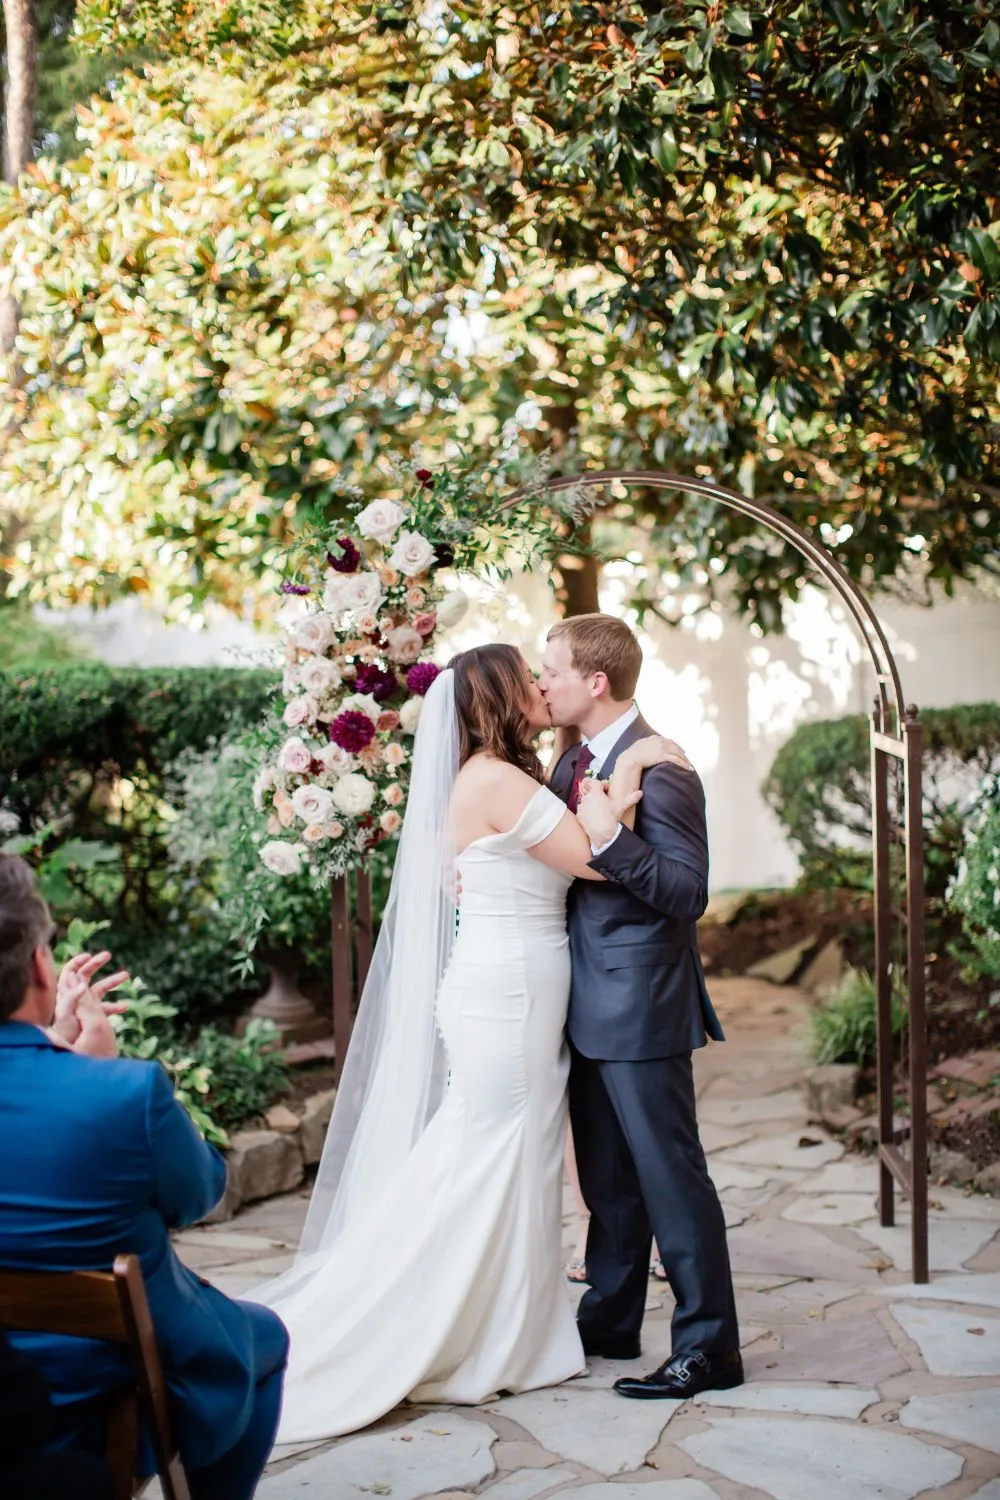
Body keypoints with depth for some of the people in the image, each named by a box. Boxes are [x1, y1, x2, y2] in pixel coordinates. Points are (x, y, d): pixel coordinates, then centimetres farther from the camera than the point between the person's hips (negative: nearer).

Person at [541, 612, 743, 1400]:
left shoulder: (658, 770, -18)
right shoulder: (575, 761, 10)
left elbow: (689, 892, -21)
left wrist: (612, 838, -30)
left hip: (641, 1006, -9)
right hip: (593, 1005, 9)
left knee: (670, 1175, -1)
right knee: (609, 1178, 19)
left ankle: (708, 1347, 8)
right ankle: (610, 1321, 32)